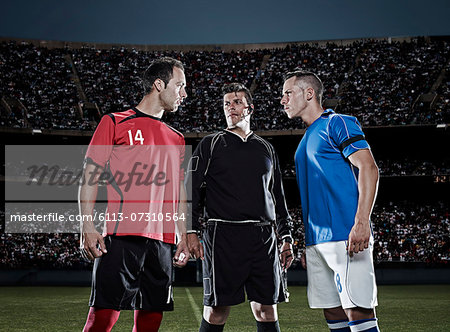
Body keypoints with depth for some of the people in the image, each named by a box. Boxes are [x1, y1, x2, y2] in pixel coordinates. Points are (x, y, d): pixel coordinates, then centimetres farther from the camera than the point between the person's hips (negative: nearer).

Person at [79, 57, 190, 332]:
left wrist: (184, 236, 15)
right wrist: (88, 228, -9)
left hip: (162, 241, 5)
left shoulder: (176, 139, 22)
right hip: (121, 237, -5)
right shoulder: (114, 123, 6)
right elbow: (90, 177, 2)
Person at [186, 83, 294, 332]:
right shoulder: (210, 145, 10)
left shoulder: (265, 148, 20)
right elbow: (192, 189, 4)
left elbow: (278, 196, 23)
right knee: (216, 311, -5)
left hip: (263, 237, 3)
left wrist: (286, 238, 16)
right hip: (223, 235, -3)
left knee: (266, 310, 2)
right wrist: (191, 231, -8)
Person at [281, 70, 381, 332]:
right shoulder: (307, 139, 23)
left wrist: (361, 222, -22)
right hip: (317, 241, 9)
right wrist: (308, 244, 23)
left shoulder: (337, 124, -2)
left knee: (358, 311, -11)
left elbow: (369, 169, -12)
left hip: (345, 235, -9)